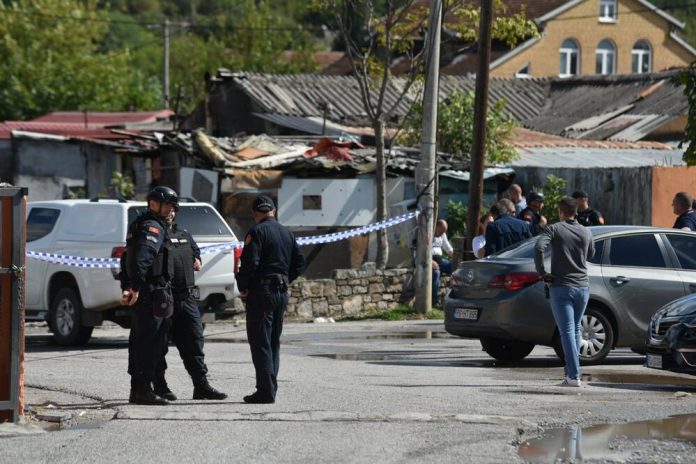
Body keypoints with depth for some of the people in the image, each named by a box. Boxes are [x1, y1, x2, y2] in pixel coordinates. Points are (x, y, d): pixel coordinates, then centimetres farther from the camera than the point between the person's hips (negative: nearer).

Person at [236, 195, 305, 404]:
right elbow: (299, 263, 16)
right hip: (282, 293, 8)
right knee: (273, 343, 14)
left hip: (261, 292, -8)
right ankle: (270, 389, 16)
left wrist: (243, 287, -6)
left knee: (260, 343, -6)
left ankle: (266, 391, -10)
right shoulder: (287, 234, 14)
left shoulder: (257, 232, -10)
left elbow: (249, 262, -18)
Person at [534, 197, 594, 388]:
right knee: (575, 329, 18)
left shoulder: (553, 230, -5)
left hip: (561, 287, -4)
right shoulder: (586, 233, 9)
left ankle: (573, 376, -15)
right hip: (582, 286, 4)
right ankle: (571, 370, 21)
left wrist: (542, 273, -12)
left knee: (567, 331, -7)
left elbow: (539, 248, -21)